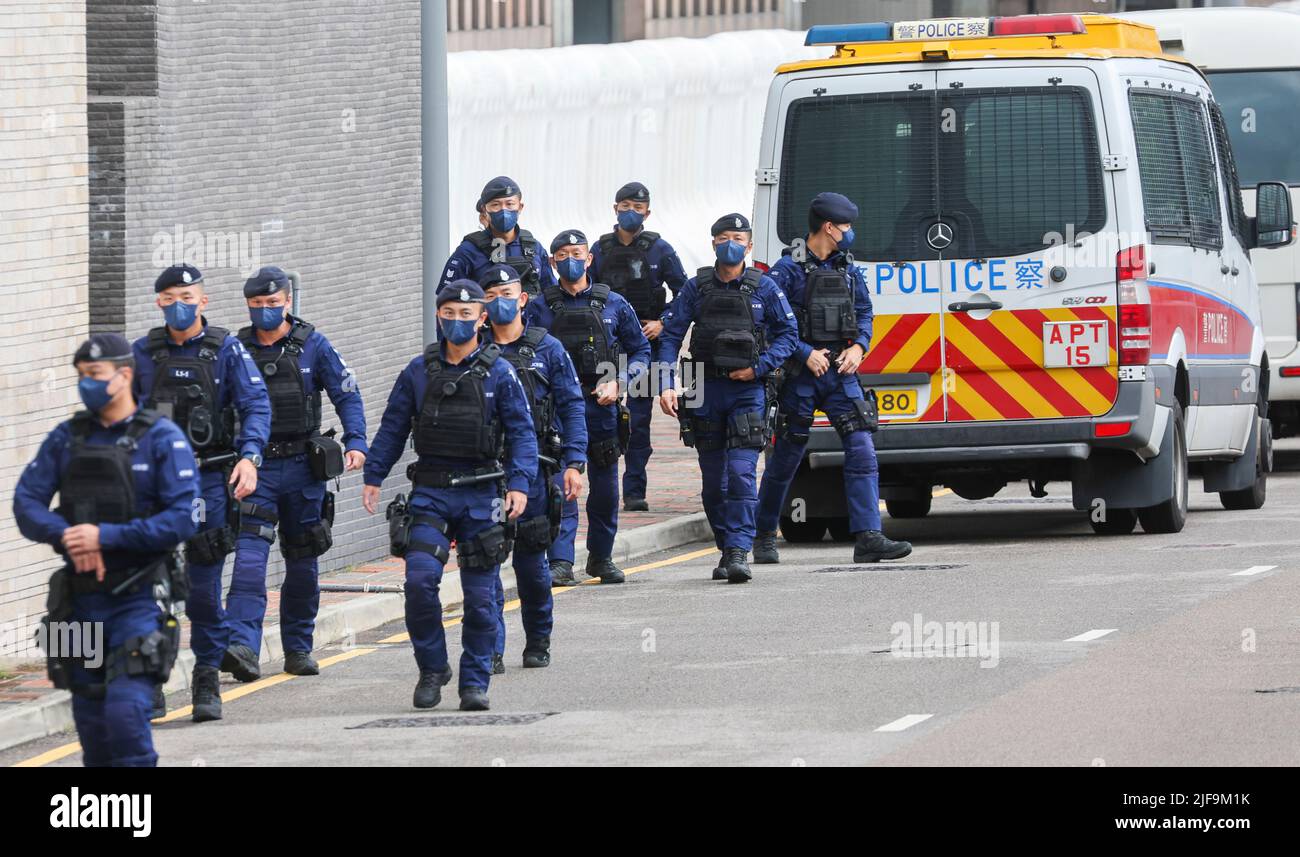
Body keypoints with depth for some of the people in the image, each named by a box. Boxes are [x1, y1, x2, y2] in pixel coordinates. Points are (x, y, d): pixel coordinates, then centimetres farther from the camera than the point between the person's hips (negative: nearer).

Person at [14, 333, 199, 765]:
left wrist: (106, 536, -20)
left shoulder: (162, 438, -6)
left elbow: (182, 519, -14)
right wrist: (65, 536, -17)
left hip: (139, 597, -5)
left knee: (125, 710, -17)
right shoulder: (67, 438, 8)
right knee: (90, 717, 11)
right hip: (81, 597, 5)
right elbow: (26, 503, 3)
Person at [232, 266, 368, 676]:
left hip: (302, 468, 1)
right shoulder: (237, 350, 4)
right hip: (254, 468, -1)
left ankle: (298, 649, 19)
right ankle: (243, 644, -23)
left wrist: (356, 442, -12)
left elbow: (347, 394, 1)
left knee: (303, 563, 9)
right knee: (249, 557, -16)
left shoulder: (313, 346, 1)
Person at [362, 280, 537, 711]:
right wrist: (373, 477, 4)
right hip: (430, 493, 1)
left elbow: (522, 434, -1)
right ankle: (432, 668, 2)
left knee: (480, 595, 1)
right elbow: (392, 429, 12)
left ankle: (475, 683, 11)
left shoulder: (499, 373, 1)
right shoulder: (419, 372, 7)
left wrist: (520, 484, -13)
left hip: (481, 496, -1)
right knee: (420, 579, -15)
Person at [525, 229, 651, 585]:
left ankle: (601, 556, 25)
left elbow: (641, 351, 10)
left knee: (605, 487, 8)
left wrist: (617, 382, -5)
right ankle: (560, 562, -14)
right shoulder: (540, 308, 4)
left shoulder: (613, 305, 6)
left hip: (600, 406, 1)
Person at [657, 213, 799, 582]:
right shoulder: (697, 287, 4)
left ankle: (738, 552, -17)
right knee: (713, 480, 7)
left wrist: (759, 368, -7)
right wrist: (666, 385, -7)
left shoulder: (764, 288, 1)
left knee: (741, 473, -14)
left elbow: (788, 333, 5)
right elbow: (671, 334, 3)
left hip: (748, 391, -3)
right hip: (706, 392, 3)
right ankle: (727, 550, 19)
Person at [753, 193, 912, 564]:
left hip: (840, 373, 5)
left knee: (862, 451, -8)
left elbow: (864, 314, 17)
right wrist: (806, 354, -17)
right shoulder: (789, 269, -6)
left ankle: (868, 537, -13)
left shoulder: (849, 270, 11)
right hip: (800, 376, -5)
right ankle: (764, 536, 21)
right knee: (786, 457, 5)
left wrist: (858, 347, -2)